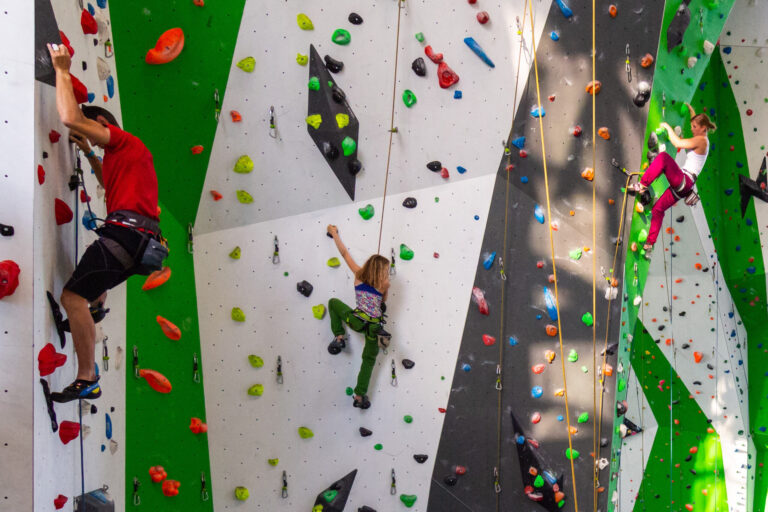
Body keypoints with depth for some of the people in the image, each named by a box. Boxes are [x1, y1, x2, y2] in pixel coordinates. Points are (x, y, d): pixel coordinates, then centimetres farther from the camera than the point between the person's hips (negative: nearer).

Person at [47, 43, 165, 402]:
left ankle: (87, 381, -17)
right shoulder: (127, 152, 31)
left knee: (73, 296, -16)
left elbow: (70, 118, -11)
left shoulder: (124, 140, 3)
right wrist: (88, 152, 41)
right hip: (143, 240, 10)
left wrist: (62, 70, 1)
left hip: (127, 234, -10)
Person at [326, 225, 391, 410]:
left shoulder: (359, 275, -2)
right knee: (369, 359, 21)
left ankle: (339, 337, 19)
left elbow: (344, 253, 7)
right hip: (374, 326, 0)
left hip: (356, 321, 0)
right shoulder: (384, 284, -5)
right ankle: (360, 395, 20)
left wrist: (334, 233, 17)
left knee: (333, 302, 27)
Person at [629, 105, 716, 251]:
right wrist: (691, 110, 37)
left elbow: (677, 143, -20)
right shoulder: (701, 139, 18)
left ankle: (642, 185, -22)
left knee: (663, 156, -24)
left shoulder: (701, 140, -10)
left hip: (684, 181, -10)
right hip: (682, 184, 10)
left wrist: (667, 127, -8)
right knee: (658, 209, 10)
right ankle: (650, 243, 14)